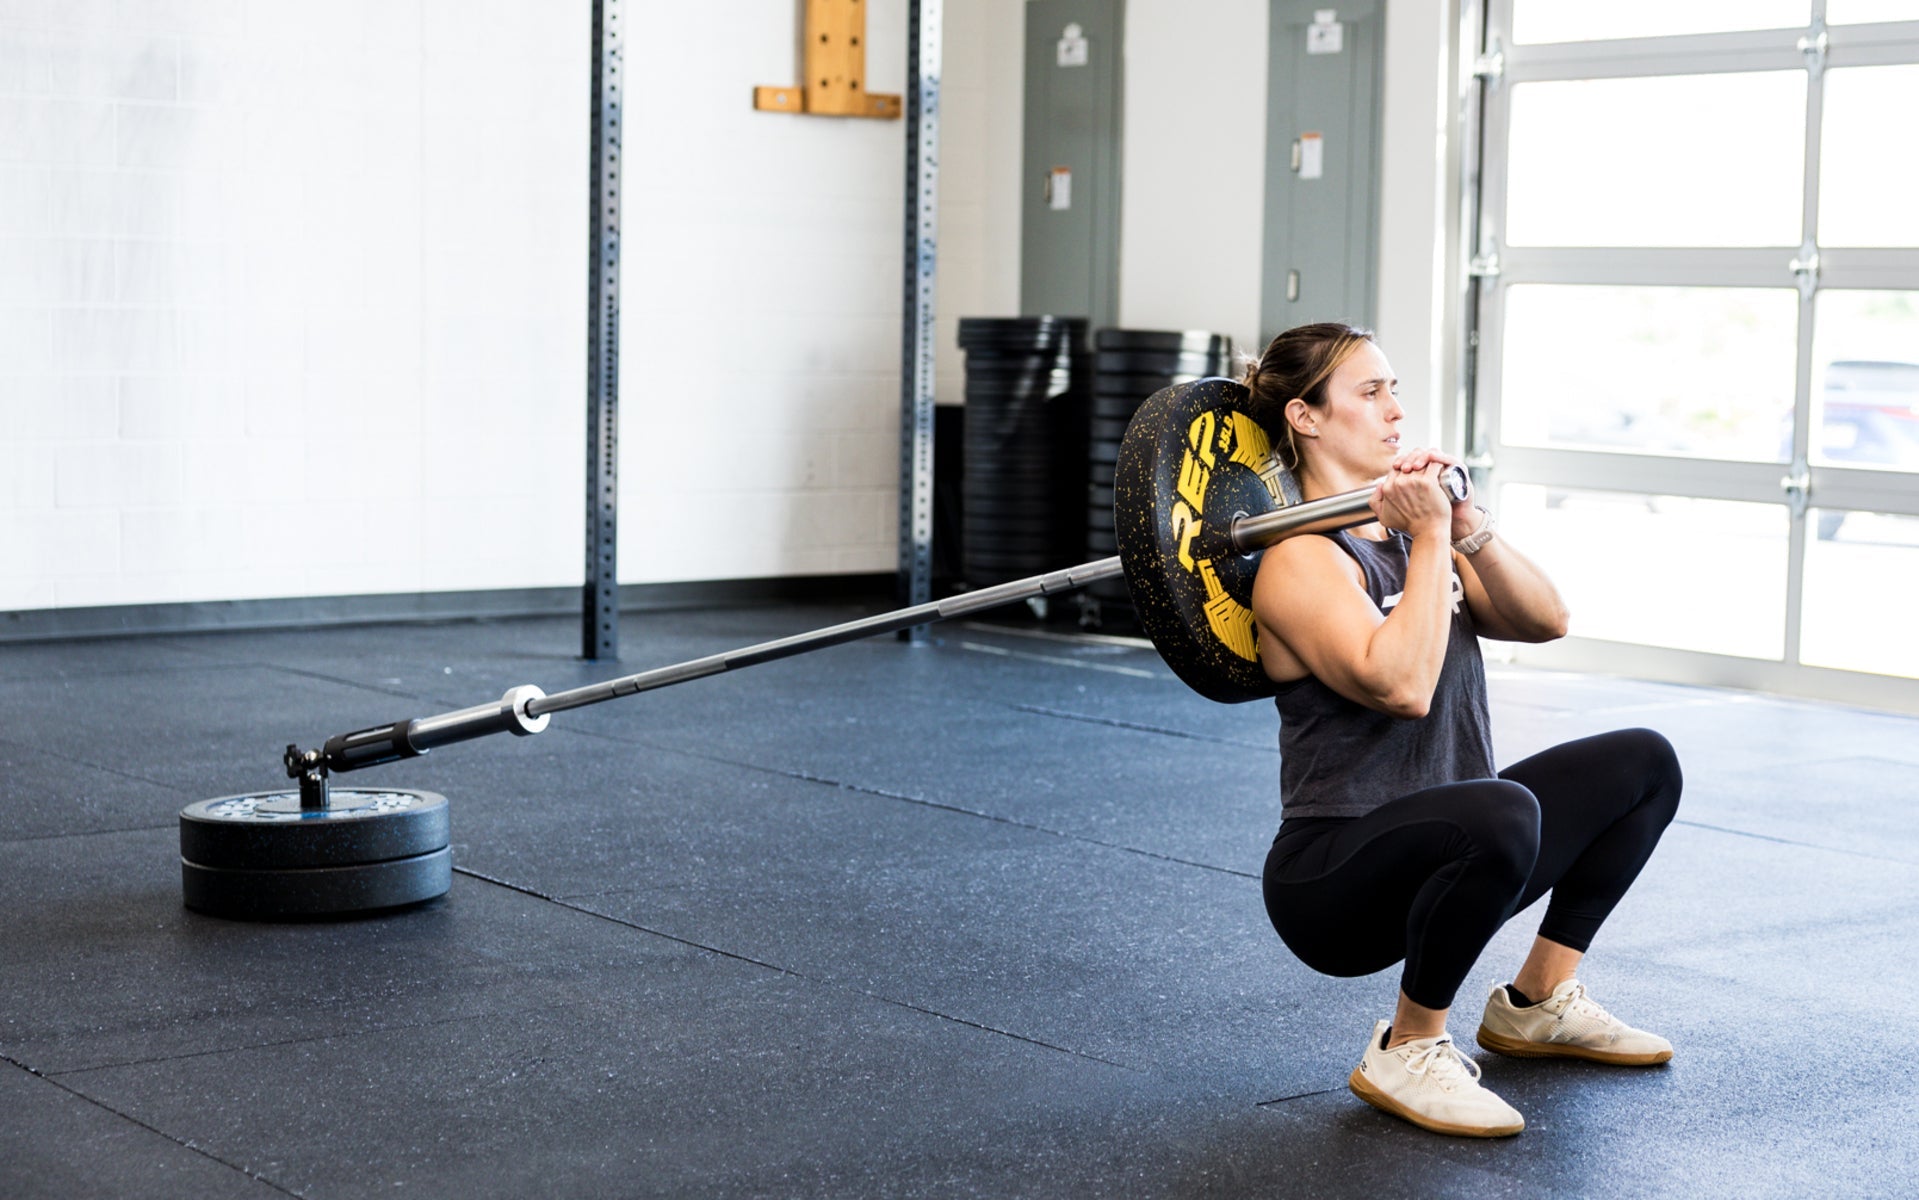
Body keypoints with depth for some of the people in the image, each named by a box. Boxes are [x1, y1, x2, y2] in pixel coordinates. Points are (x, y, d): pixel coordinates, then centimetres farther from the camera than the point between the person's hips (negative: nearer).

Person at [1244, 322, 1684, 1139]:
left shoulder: (1404, 535, 10)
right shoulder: (1301, 560, -16)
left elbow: (1545, 621, 2)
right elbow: (1402, 686, -31)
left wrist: (1466, 528, -12)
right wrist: (1430, 539, -24)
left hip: (1439, 848, 9)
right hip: (1333, 880, -9)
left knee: (1644, 764, 11)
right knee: (1498, 814, -38)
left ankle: (1538, 1005, 18)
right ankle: (1406, 1052, -16)